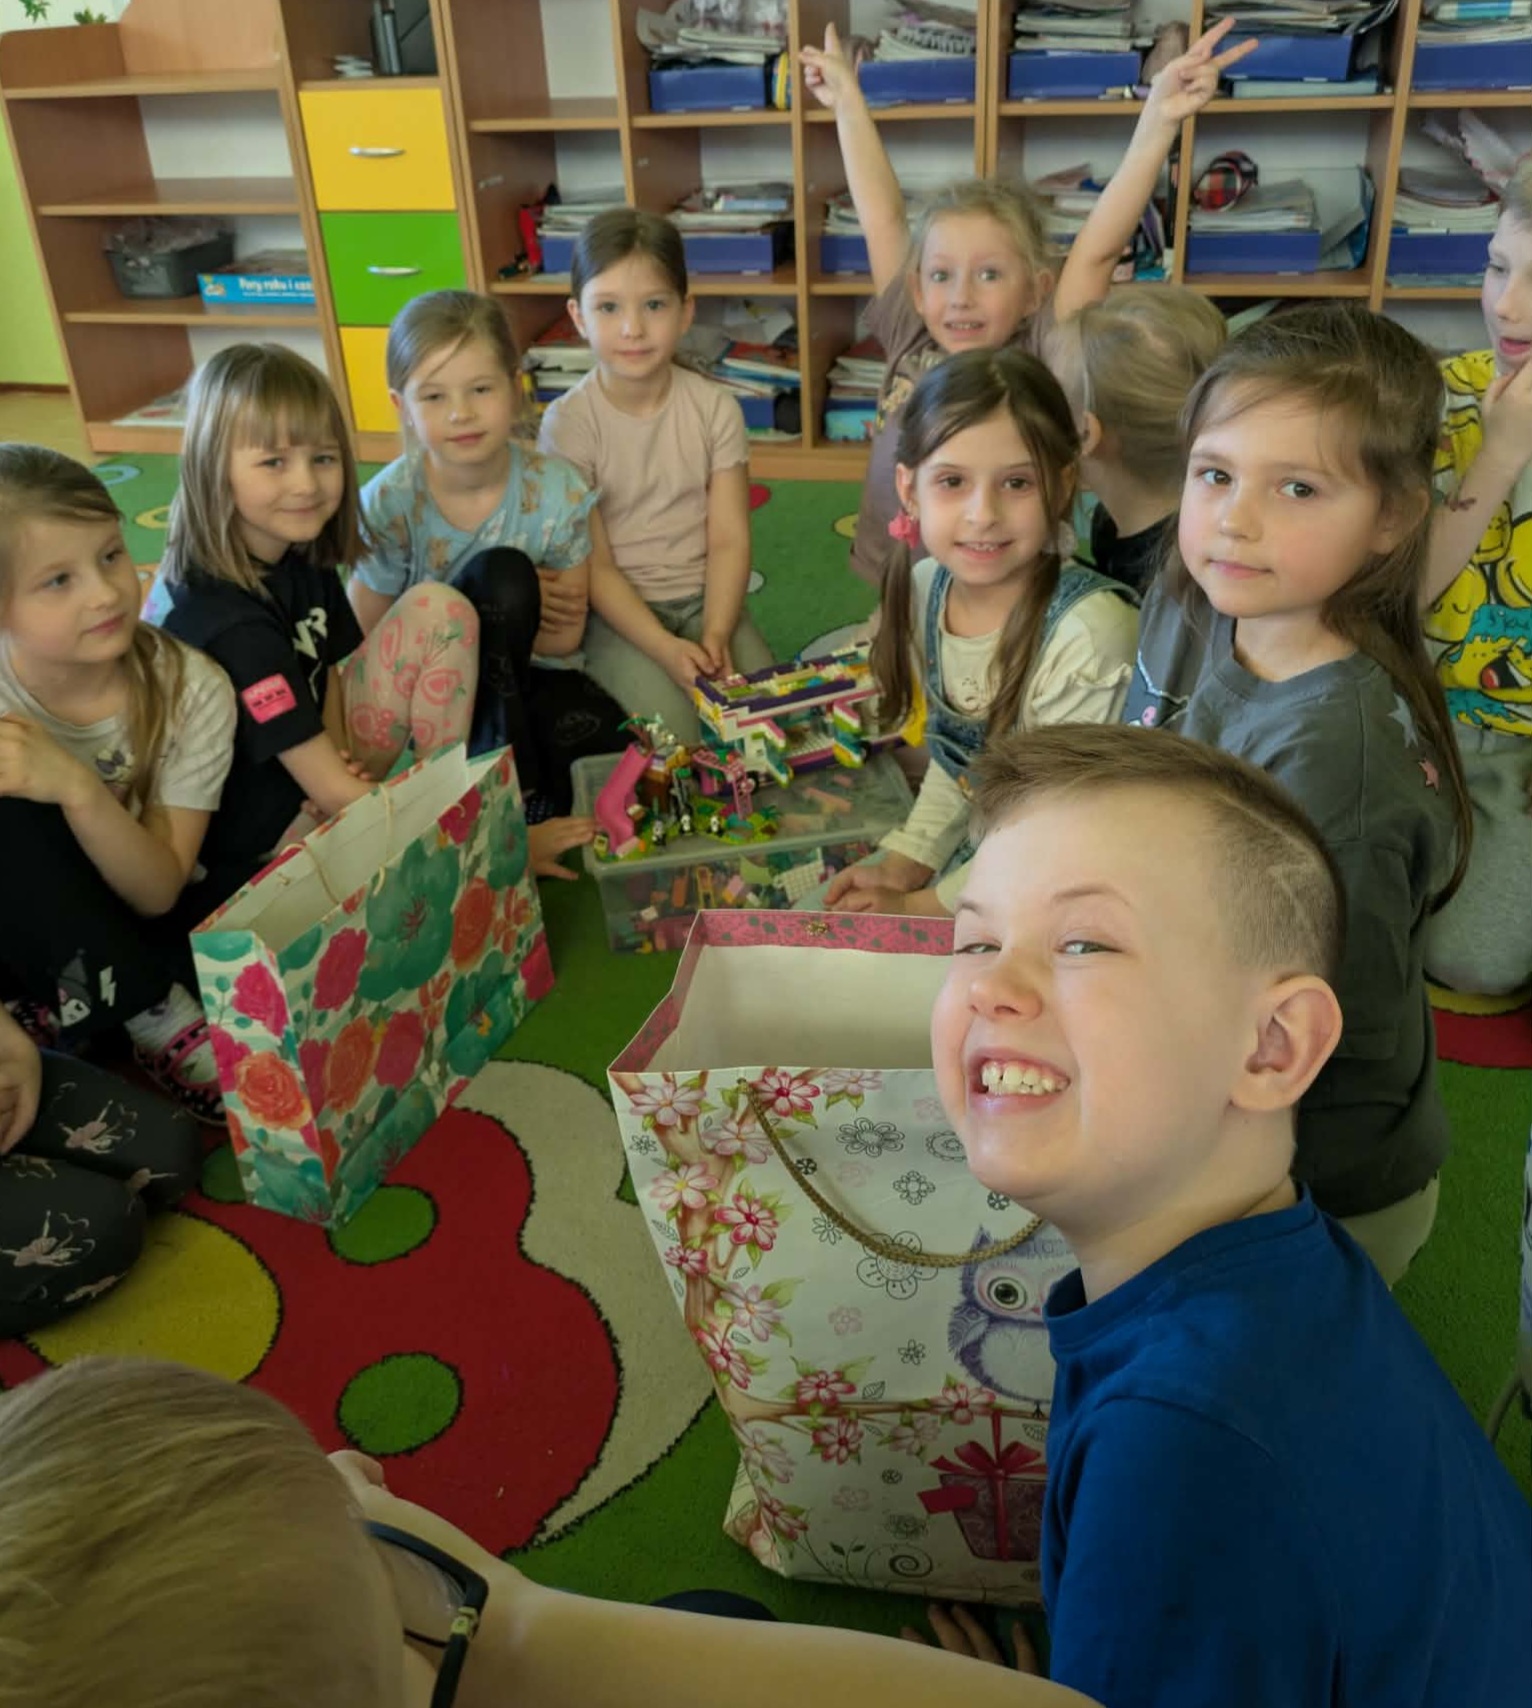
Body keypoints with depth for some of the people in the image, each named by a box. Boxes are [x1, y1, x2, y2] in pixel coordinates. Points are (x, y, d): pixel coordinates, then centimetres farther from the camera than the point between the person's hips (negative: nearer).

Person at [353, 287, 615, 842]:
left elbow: (564, 637, -5)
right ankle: (517, 791, -23)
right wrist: (500, 608, -14)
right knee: (502, 575, -32)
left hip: (530, 675, 1)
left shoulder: (558, 493, -13)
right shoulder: (387, 505, -16)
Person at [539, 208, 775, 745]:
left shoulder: (714, 407, -3)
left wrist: (716, 634, -21)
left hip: (704, 596, 3)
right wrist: (666, 649, -23)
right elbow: (593, 564, -12)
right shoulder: (568, 422, -10)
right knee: (673, 742, -22)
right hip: (618, 609, -3)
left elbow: (729, 539, -5)